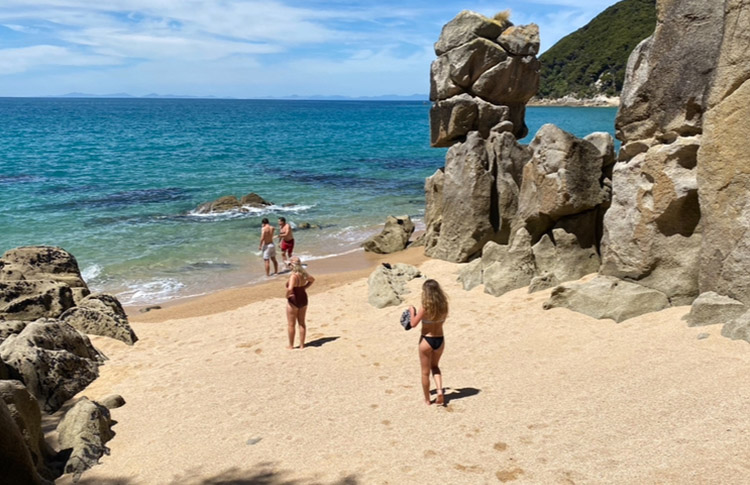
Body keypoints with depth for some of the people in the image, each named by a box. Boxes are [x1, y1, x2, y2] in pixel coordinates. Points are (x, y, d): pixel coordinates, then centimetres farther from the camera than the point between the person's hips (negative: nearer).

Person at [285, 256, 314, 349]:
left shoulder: (293, 276, -23)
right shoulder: (303, 274, 0)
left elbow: (290, 289, -37)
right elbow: (312, 280, 20)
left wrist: (287, 296, -18)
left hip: (293, 301, -7)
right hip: (303, 299, 7)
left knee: (291, 325, 8)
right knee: (301, 323, 15)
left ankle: (291, 346, 17)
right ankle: (302, 345, 21)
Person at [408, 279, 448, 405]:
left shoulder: (425, 307, -20)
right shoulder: (443, 305, -6)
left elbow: (413, 324, -14)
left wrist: (412, 311, 4)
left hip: (426, 341, -4)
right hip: (440, 340, 5)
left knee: (425, 372, 13)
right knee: (434, 366, 27)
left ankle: (427, 400, 26)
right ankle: (440, 390, 6)